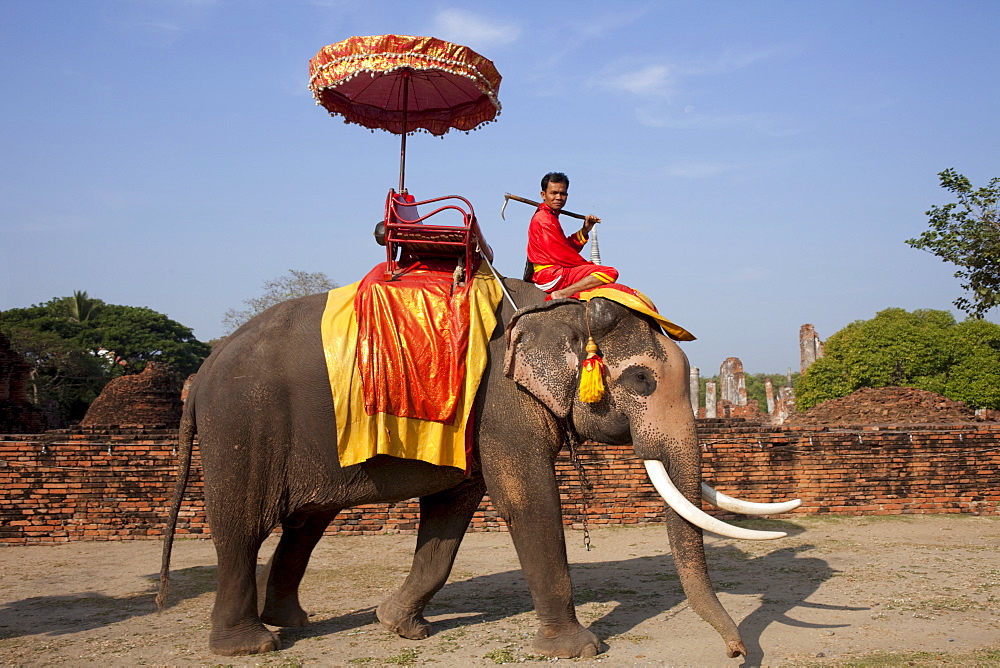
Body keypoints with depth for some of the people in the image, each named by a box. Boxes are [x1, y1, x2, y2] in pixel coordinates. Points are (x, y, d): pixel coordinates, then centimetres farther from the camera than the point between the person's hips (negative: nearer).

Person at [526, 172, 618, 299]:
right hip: (552, 276, -11)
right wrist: (588, 266, -6)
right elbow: (561, 254, -17)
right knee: (610, 273, -21)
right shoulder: (545, 219, -12)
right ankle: (562, 294, -26)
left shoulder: (543, 216, 20)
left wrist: (584, 231, 7)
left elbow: (568, 246, 20)